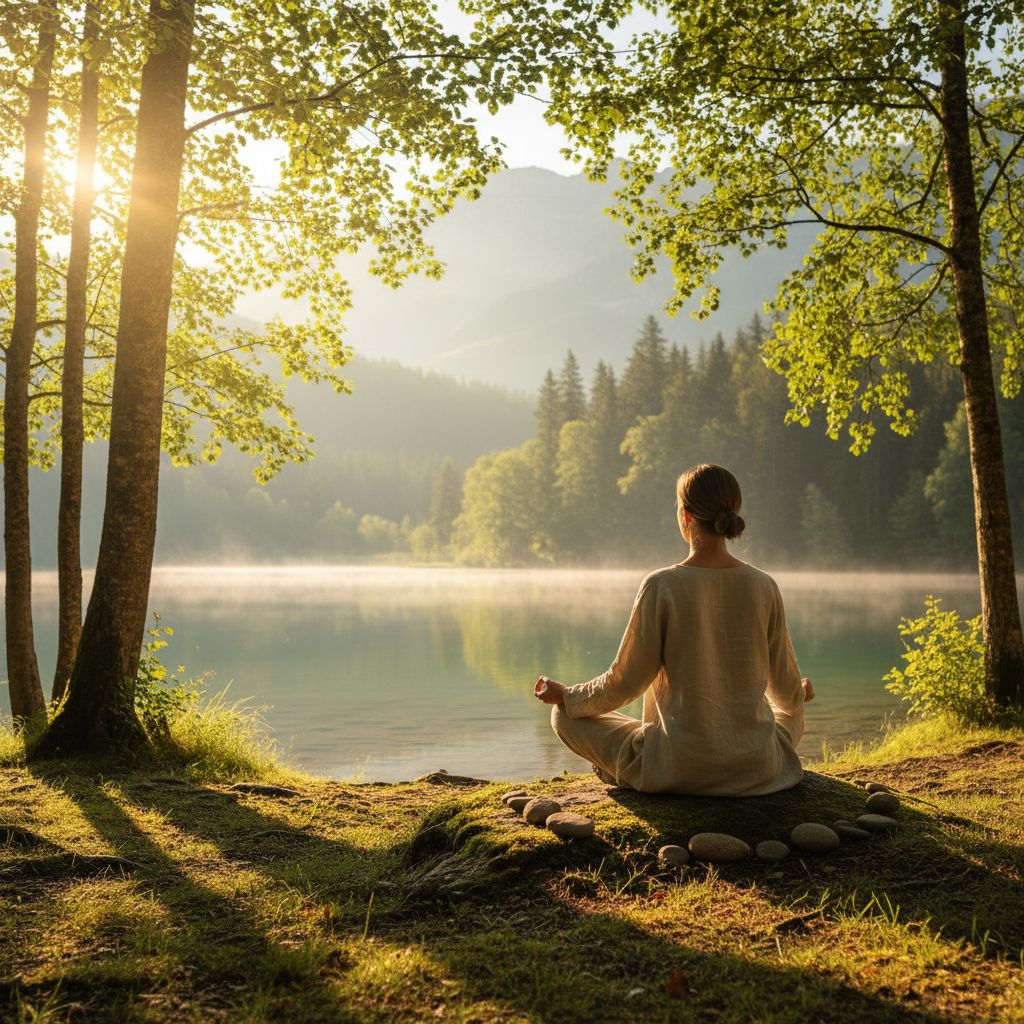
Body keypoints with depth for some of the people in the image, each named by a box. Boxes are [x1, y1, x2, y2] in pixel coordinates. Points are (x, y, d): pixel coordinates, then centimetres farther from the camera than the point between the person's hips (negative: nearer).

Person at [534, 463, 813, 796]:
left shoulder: (661, 587, -15)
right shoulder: (763, 586, -5)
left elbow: (623, 683, -9)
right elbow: (786, 689, 6)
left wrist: (564, 695, 10)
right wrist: (801, 693, 31)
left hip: (681, 767, -4)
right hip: (756, 767, 4)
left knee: (565, 716, 14)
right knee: (792, 716, 39)